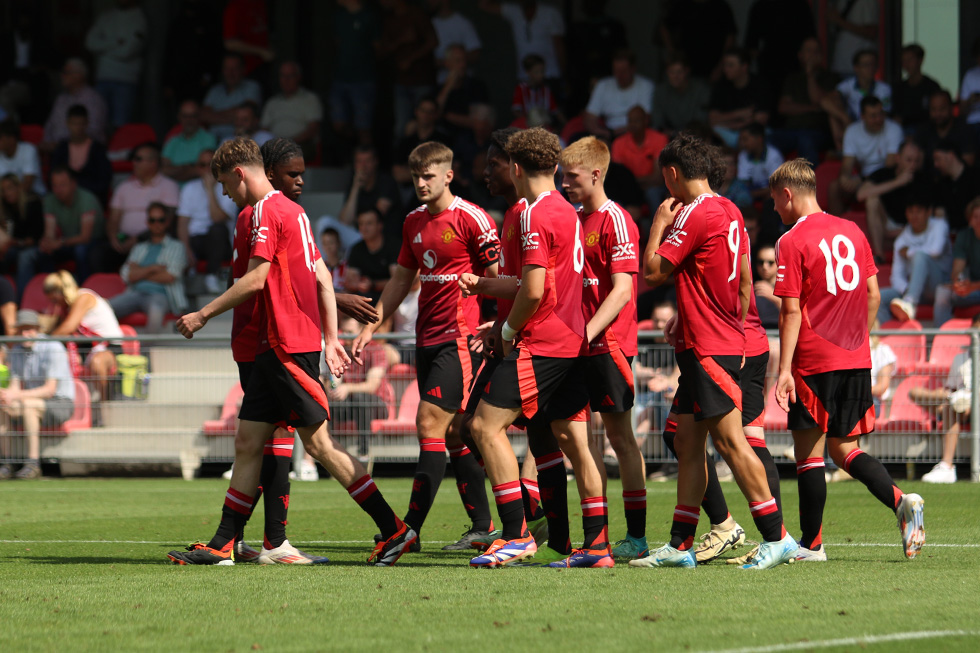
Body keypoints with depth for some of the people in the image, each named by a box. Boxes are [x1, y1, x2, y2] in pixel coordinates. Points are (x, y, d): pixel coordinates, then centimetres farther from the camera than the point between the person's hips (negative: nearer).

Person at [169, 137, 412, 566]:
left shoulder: (266, 210, -11)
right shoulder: (291, 211, 18)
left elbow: (255, 279, -17)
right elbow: (322, 277, 19)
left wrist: (204, 315, -9)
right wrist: (331, 337, 19)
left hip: (288, 346, -10)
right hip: (273, 348, 10)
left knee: (318, 444, -7)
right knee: (247, 444, 8)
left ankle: (393, 530, -4)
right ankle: (223, 545, 9)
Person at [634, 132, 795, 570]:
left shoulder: (696, 213, -14)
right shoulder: (729, 212, 14)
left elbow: (652, 271, -13)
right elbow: (744, 282, 19)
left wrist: (659, 223, 0)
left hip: (708, 349, -10)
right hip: (727, 341, 10)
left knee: (729, 441, -10)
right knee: (687, 444, 10)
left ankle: (776, 537, -11)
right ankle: (680, 545, 11)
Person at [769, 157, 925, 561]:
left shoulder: (791, 242, -9)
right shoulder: (852, 231, 10)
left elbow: (791, 311, -12)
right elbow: (872, 293, 13)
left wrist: (785, 369, -12)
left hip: (814, 362, -6)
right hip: (856, 360, 6)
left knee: (809, 451, 2)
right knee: (845, 450, 13)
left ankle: (811, 544, 5)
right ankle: (901, 502, -10)